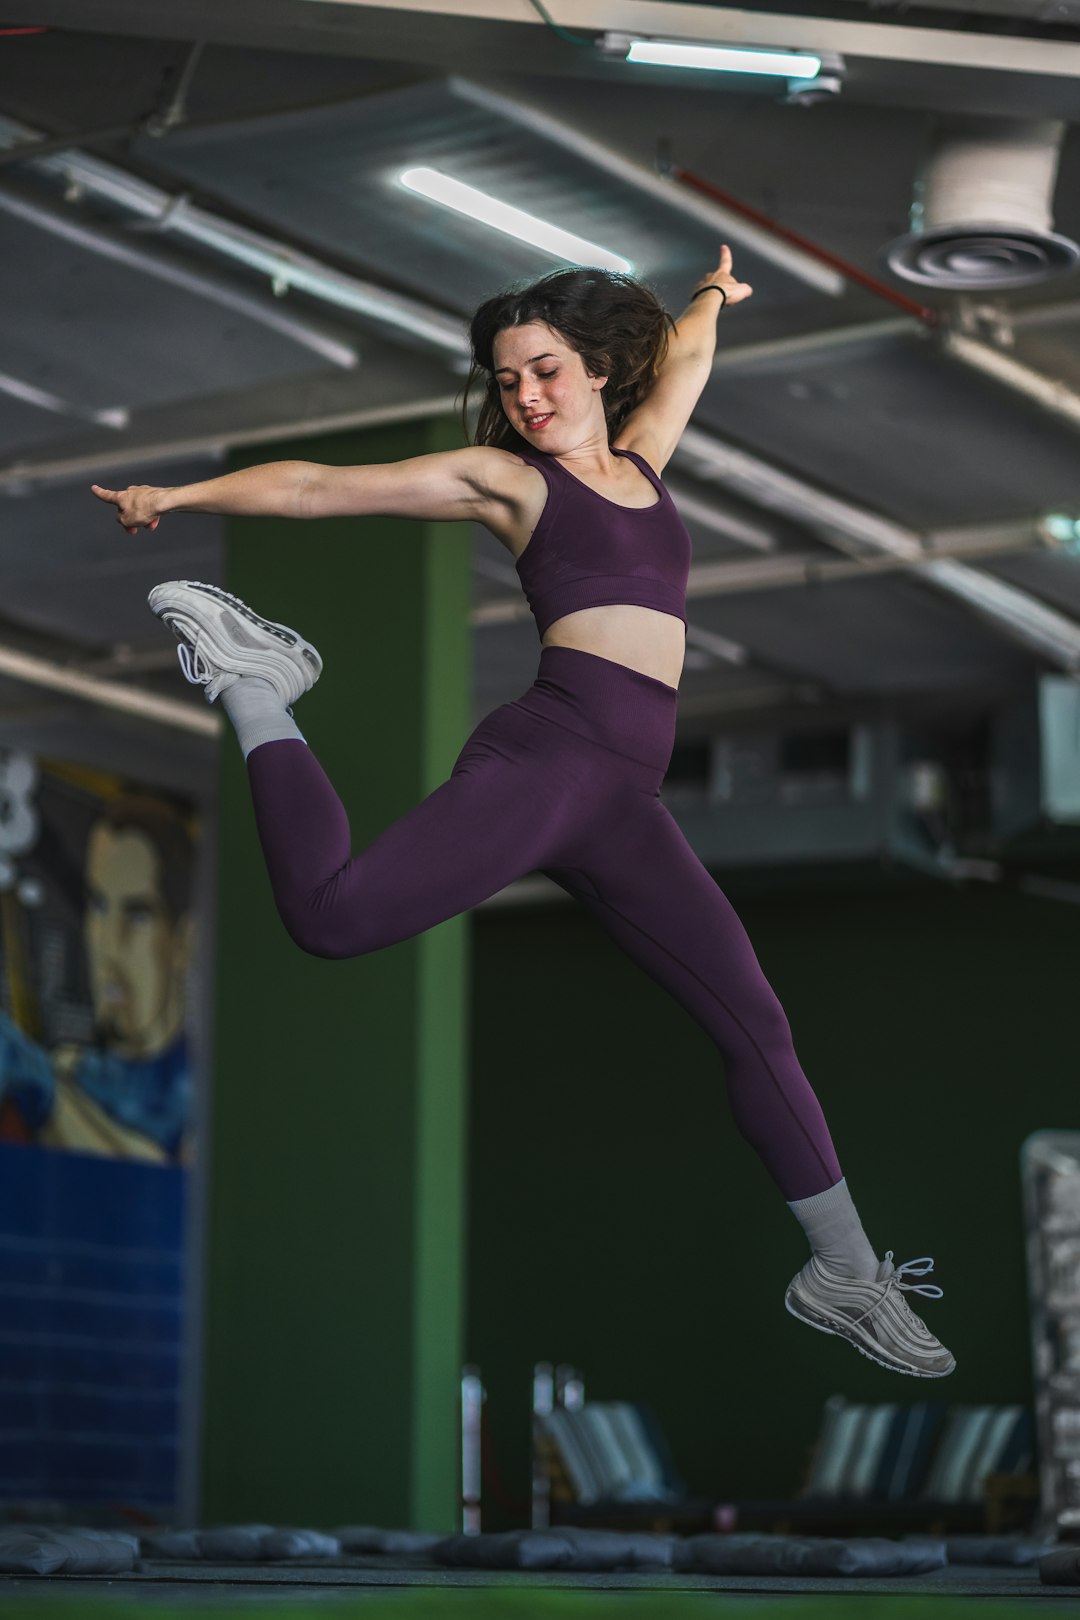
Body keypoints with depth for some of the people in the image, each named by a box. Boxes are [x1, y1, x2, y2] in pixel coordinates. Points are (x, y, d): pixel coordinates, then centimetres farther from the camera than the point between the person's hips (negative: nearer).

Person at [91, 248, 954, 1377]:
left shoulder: (639, 459, 24)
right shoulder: (506, 476, 10)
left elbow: (679, 358, 43)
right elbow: (318, 487, 8)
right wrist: (179, 495, 5)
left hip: (629, 804, 5)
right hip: (546, 757, -5)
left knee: (754, 1022, 7)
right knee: (334, 915, -26)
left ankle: (845, 1275, 19)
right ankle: (257, 692, -1)